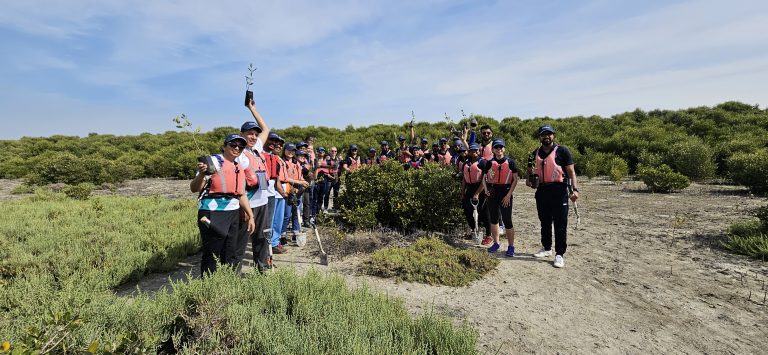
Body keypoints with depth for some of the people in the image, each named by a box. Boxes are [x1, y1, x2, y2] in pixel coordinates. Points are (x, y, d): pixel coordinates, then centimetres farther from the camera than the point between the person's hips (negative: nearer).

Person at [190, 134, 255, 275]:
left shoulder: (239, 168, 14)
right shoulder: (213, 161, -7)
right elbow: (194, 188, -12)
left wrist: (251, 216, 16)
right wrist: (202, 174, -31)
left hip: (233, 215, 7)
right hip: (212, 215, -7)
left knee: (231, 256, 13)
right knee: (211, 255, 0)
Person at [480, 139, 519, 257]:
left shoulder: (510, 162, -1)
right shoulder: (489, 163, 6)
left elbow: (515, 179, -2)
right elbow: (484, 177, 14)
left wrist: (509, 195, -10)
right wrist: (486, 189, -4)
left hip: (505, 194, -3)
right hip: (492, 194, 4)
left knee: (507, 220, -3)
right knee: (494, 219, 12)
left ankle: (511, 246, 9)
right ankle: (496, 243, 27)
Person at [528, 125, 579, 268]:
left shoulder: (562, 151, -3)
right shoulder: (536, 153, 12)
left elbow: (571, 171, -6)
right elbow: (532, 171, 23)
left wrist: (575, 189, -18)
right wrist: (530, 180, 2)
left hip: (558, 190, -5)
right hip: (542, 191, 5)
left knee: (560, 224, -2)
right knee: (545, 222, 15)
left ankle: (560, 254, 5)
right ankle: (546, 248, 28)